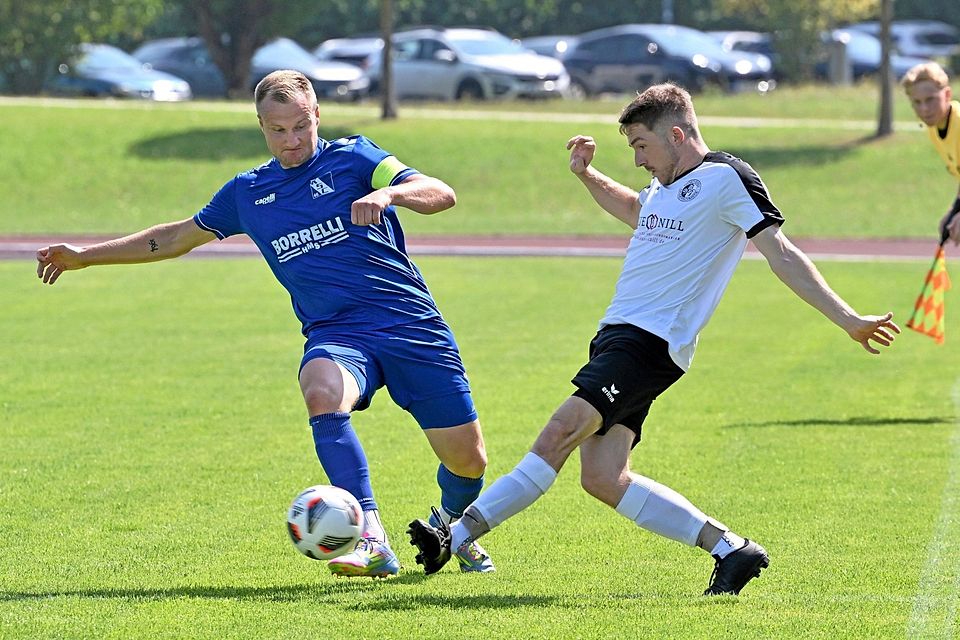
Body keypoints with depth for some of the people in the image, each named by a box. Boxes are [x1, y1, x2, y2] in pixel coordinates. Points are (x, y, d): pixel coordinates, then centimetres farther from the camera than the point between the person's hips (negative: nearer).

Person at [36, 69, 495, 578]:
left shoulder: (352, 158, 2)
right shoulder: (247, 193, 13)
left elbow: (441, 194, -7)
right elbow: (180, 236, 27)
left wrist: (387, 193, -29)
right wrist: (83, 256, 27)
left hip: (412, 326, -2)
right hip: (336, 333, 2)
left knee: (467, 459, -2)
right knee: (322, 392, -36)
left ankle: (454, 526, 35)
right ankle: (371, 541, -41)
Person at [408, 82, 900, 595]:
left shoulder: (725, 178, -7)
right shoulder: (666, 186, 20)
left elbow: (782, 254, -10)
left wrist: (847, 319, -14)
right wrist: (588, 176, 30)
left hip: (652, 342, -10)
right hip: (618, 336, 10)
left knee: (559, 434, -20)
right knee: (603, 479, -2)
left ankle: (459, 535, -23)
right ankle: (731, 549, 1)